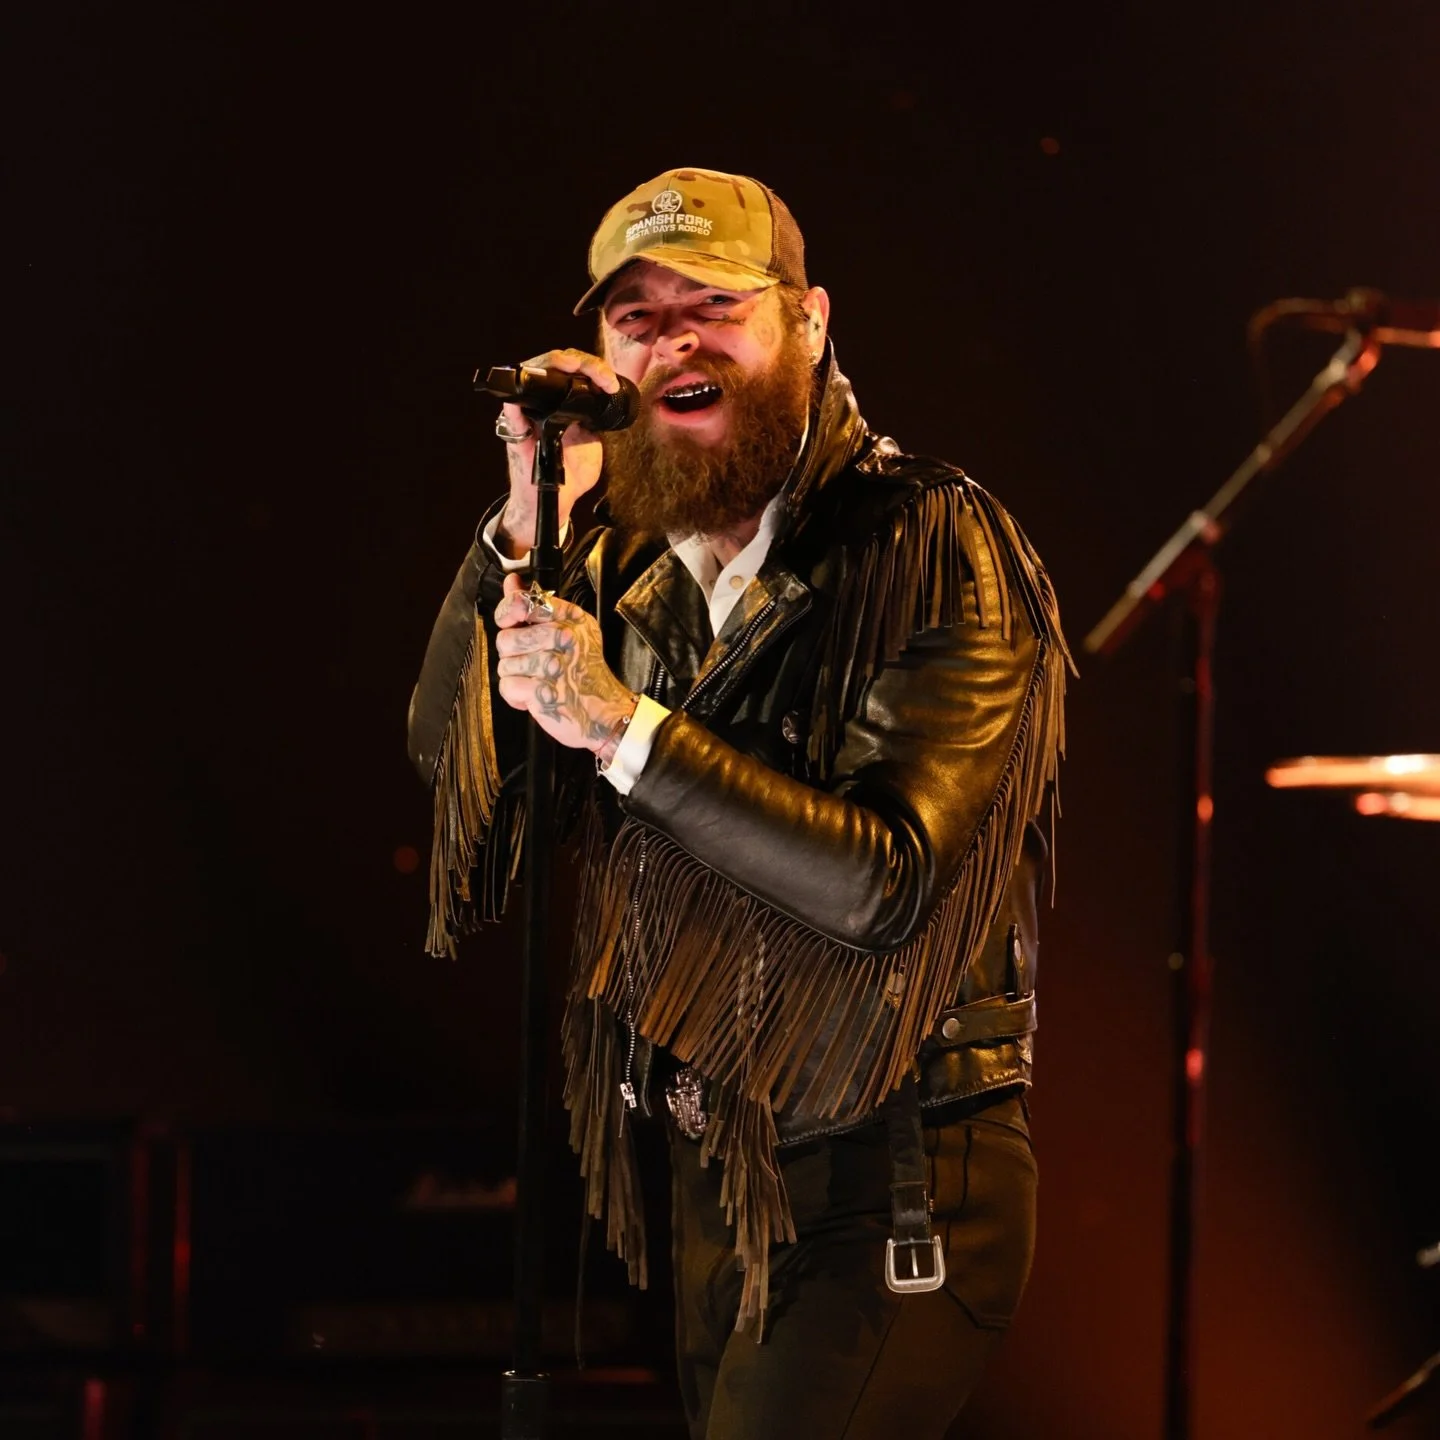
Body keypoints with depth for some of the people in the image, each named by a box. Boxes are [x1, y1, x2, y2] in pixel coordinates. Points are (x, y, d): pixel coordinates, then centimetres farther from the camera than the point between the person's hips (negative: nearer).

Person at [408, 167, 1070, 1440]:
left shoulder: (936, 548, -14)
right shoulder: (631, 564, 9)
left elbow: (888, 884, -22)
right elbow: (448, 745, 4)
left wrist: (625, 727, -27)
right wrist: (529, 525, -10)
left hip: (890, 1191, -7)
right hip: (716, 1176, 7)